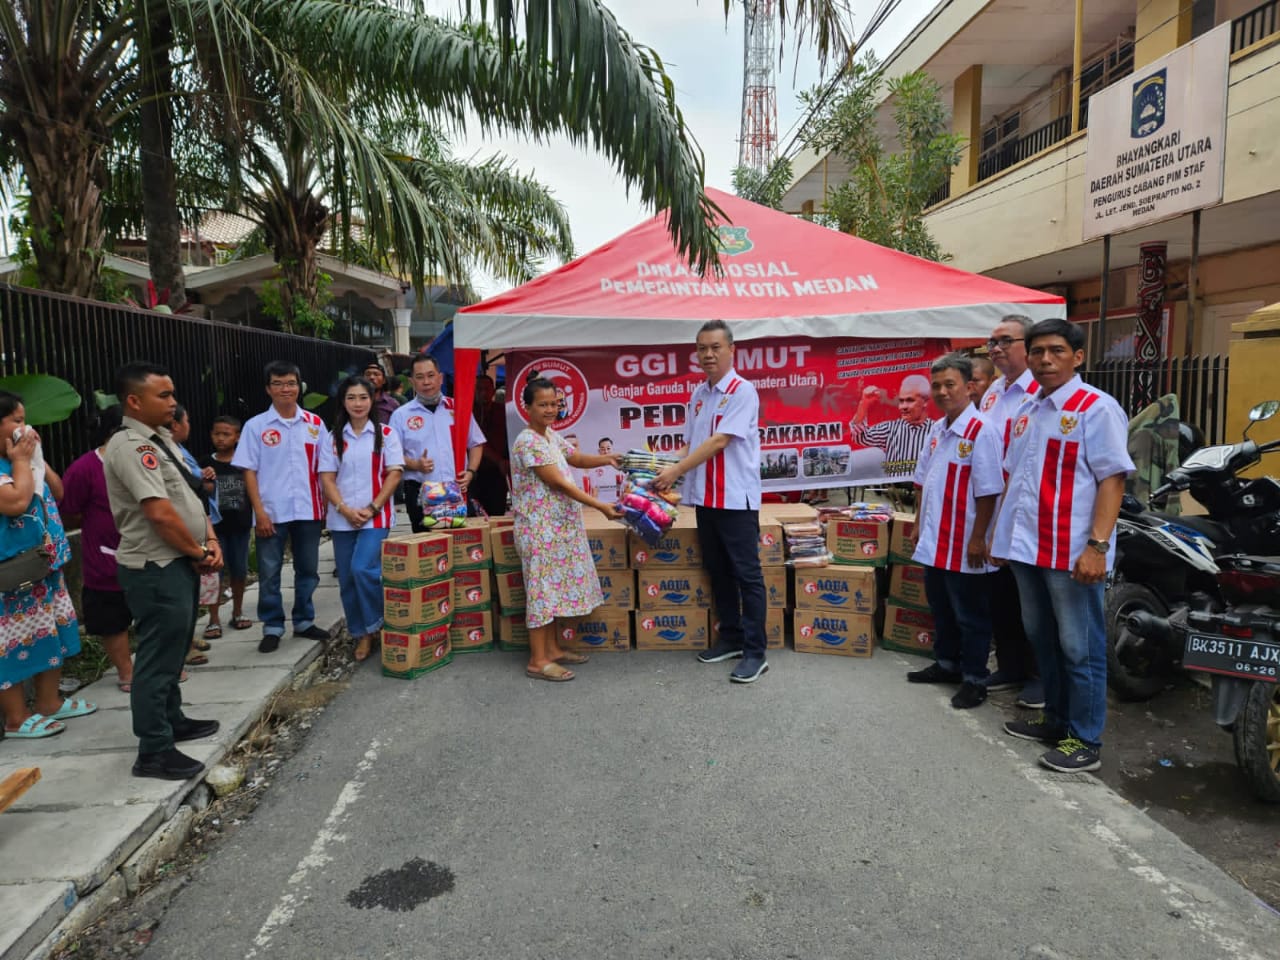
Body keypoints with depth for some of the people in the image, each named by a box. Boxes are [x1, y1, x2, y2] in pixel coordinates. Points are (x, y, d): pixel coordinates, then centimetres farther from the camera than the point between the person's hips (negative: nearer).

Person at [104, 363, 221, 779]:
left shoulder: (161, 439, 12)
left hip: (179, 562, 10)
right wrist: (199, 552, -13)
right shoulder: (131, 446, -19)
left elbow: (190, 496, 16)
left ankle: (172, 720, 36)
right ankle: (154, 752, 8)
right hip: (157, 568, -10)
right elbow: (161, 513, -25)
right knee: (159, 657, -2)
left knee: (173, 651, 21)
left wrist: (210, 540, 3)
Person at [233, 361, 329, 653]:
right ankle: (272, 627, 16)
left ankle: (304, 621, 26)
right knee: (269, 572, 4)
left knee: (308, 569, 12)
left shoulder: (314, 423, 4)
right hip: (272, 512, -2)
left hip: (308, 509, 2)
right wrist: (259, 512, -9)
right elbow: (249, 471, -3)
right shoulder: (256, 426, -2)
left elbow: (323, 467, 8)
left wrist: (326, 505, 2)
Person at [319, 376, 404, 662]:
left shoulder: (385, 434, 1)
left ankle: (376, 626, 2)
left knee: (363, 569, -19)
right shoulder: (334, 438, 8)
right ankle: (360, 634, 20)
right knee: (347, 579, 6)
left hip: (376, 517, -3)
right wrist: (345, 510, -11)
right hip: (341, 518, 4)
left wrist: (372, 508, -12)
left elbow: (394, 474, -4)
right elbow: (327, 478, 4)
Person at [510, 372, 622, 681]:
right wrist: (600, 506, -23)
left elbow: (576, 459, 23)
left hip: (558, 525, 9)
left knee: (553, 586, 14)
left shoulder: (551, 435, 10)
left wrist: (607, 459, 4)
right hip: (540, 527, -9)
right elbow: (559, 482, -22)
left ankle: (551, 649, 25)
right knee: (543, 587, -4)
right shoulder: (528, 442, -18)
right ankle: (538, 661, 3)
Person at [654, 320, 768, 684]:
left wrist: (676, 471, -18)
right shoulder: (698, 394, 12)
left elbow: (719, 441, -18)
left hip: (736, 498, -7)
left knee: (747, 574, -1)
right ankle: (731, 638, 28)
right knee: (718, 572, 15)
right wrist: (673, 471, -1)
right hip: (705, 497, 8)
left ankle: (755, 652, 5)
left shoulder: (743, 391, -11)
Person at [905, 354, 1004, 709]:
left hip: (963, 545, -8)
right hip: (934, 541, 8)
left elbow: (988, 491, -18)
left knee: (970, 615, 5)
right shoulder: (937, 429, 8)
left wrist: (977, 537, -18)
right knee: (941, 608, 20)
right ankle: (946, 663, 36)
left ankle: (974, 679, 18)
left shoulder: (981, 432, -17)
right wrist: (919, 521, 15)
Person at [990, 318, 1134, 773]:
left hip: (1072, 551, -8)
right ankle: (1055, 718, 34)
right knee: (1043, 640, 19)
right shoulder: (1026, 411, 14)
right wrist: (1000, 533, 18)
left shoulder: (1097, 408, -9)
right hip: (1026, 546, 8)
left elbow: (1112, 479, -14)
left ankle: (1085, 739, 15)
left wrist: (1097, 545, -21)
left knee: (1079, 648, 3)